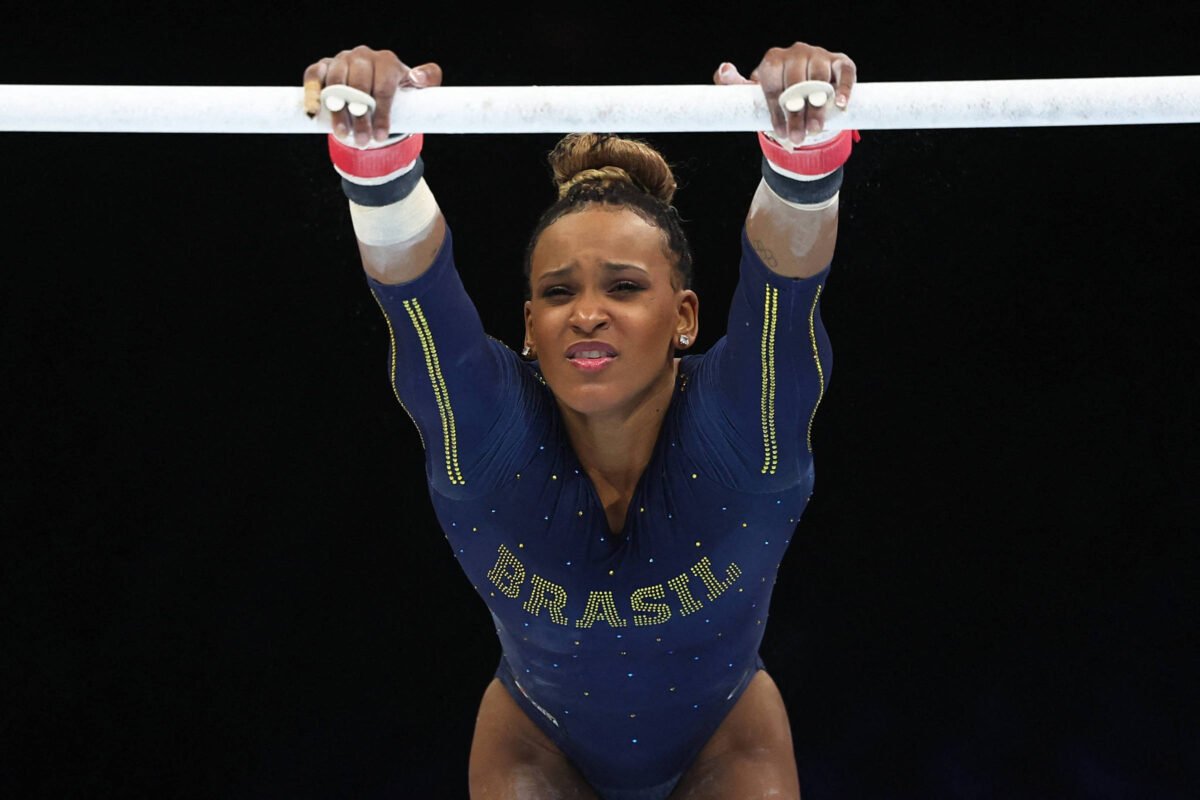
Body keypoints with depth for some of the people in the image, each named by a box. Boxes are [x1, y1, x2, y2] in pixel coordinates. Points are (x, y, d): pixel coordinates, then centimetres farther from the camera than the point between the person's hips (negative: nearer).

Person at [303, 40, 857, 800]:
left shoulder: (740, 426, -30)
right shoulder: (486, 434, -29)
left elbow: (788, 279, -48)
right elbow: (413, 287, -46)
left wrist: (806, 149, -67)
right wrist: (375, 152, -64)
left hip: (723, 738, 0)